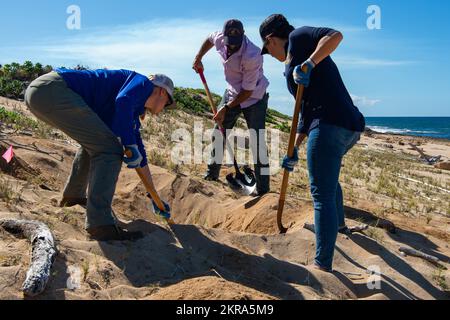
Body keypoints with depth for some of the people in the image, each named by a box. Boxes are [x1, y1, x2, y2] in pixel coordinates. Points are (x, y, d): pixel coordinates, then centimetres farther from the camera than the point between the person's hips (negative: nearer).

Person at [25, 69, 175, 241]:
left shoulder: (132, 112, 26)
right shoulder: (142, 83, 4)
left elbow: (139, 158, 30)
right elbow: (122, 102, -22)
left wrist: (156, 198, 36)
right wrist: (131, 146, -15)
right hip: (53, 89, -10)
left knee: (94, 142, 28)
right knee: (109, 148, -12)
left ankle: (73, 195, 39)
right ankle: (100, 225, -14)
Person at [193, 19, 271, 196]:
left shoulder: (252, 56, -34)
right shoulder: (220, 39, -15)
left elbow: (247, 91, -26)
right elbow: (209, 39, 13)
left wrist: (226, 107, -20)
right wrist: (198, 58, 8)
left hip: (254, 97, -6)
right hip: (232, 93, 6)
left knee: (257, 142, -11)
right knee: (218, 132, 9)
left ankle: (263, 189, -4)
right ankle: (212, 174, 25)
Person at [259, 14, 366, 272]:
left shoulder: (298, 37, 4)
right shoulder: (295, 63, 28)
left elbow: (335, 35, -13)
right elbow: (307, 110, 27)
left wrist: (308, 64, -20)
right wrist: (295, 149, 25)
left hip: (330, 126, -10)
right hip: (351, 126, 11)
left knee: (322, 195, -9)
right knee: (328, 174, 34)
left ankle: (323, 266, -6)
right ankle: (339, 223, 54)